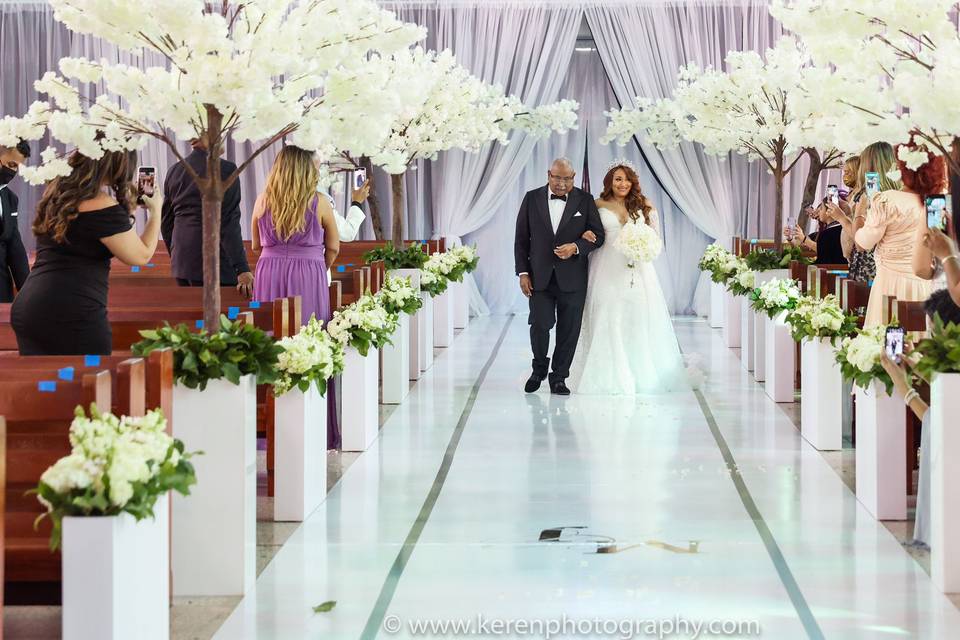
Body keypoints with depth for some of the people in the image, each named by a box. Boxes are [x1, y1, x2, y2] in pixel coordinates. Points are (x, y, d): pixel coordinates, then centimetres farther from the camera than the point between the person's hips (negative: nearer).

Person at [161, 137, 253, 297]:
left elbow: (166, 223, 15)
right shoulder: (226, 169, -11)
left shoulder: (174, 170, 9)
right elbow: (229, 224, -16)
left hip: (181, 264, 7)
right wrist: (242, 270, -16)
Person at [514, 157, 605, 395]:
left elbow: (598, 235, 2)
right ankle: (539, 368, 20)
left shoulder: (585, 200, 2)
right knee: (540, 325, -6)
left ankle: (559, 378, 16)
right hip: (540, 277, 0)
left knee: (568, 330, 3)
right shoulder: (532, 199, 4)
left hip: (572, 278, 0)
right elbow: (521, 239, 6)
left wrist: (576, 247, -17)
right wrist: (523, 272, 0)